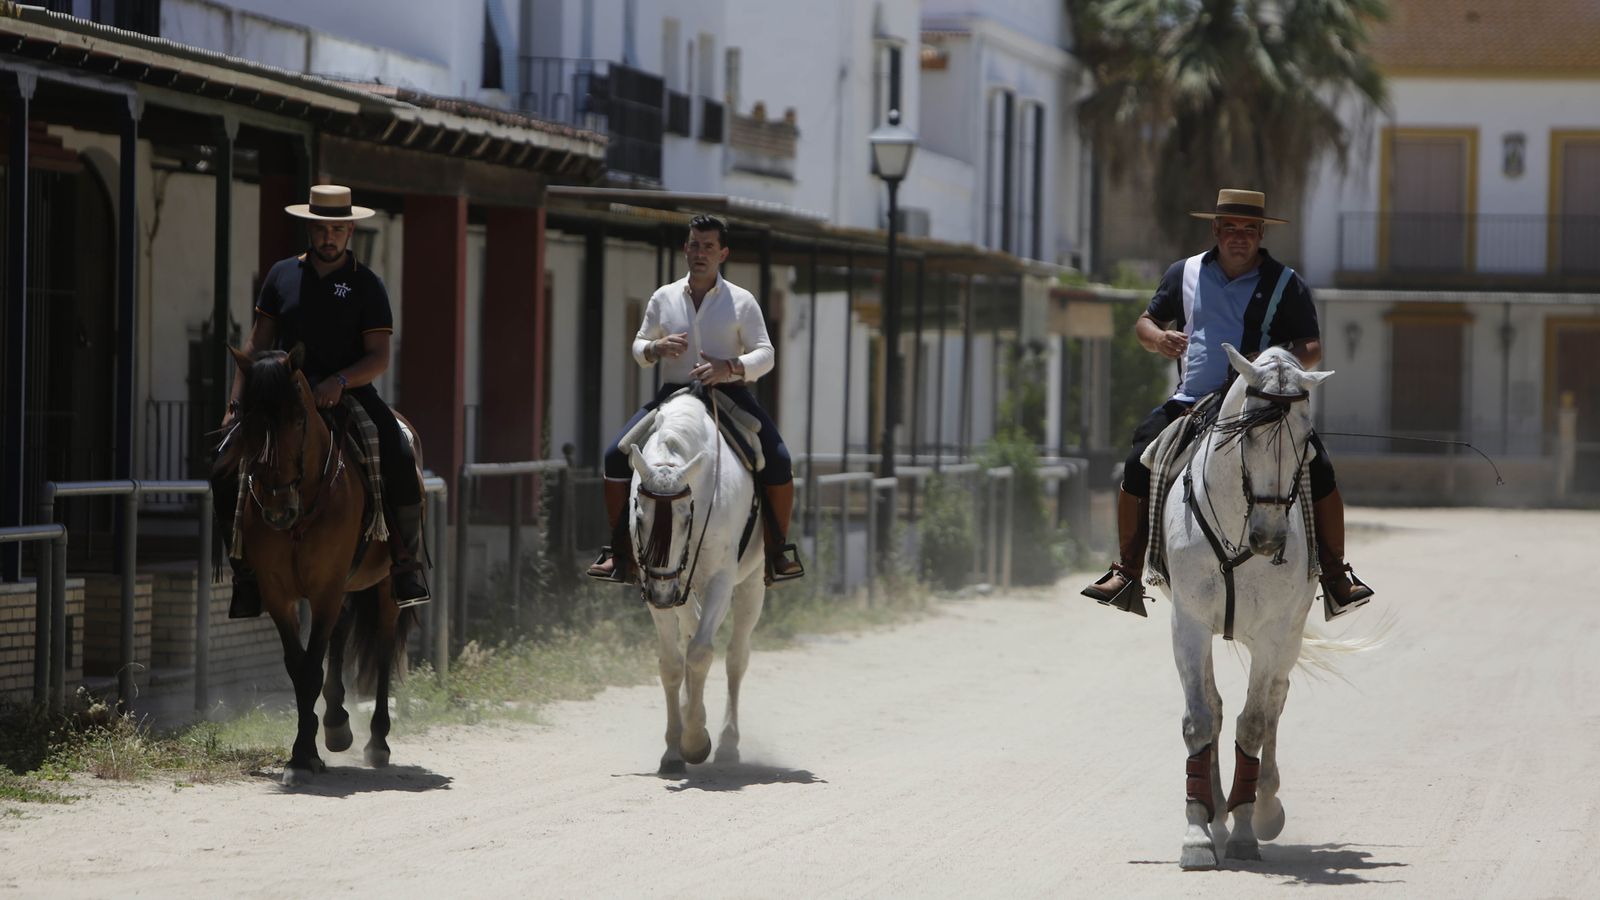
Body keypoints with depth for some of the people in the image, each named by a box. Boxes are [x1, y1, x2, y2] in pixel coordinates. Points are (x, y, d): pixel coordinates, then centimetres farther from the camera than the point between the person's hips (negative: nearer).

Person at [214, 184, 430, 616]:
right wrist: (235, 405, 5)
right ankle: (248, 575, -4)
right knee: (226, 468, -16)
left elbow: (379, 358, -5)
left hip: (349, 393, -2)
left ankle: (407, 566, -15)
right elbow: (257, 345, 13)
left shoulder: (367, 285, 2)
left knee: (401, 462, -28)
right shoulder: (282, 275, 9)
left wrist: (340, 381, -24)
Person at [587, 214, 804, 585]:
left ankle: (779, 548, -6)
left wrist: (729, 368, -24)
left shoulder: (742, 302, 1)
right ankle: (621, 551, -4)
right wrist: (656, 348, -11)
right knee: (616, 456, -14)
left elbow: (765, 355, -4)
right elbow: (638, 348, 14)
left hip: (729, 396, -2)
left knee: (777, 462, -23)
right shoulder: (664, 298, 8)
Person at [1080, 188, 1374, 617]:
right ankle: (1127, 572, -3)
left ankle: (1335, 575, -4)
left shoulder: (1285, 283, 2)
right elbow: (1146, 322, 18)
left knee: (1320, 471, -19)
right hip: (1193, 402, 1)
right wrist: (1158, 338, -7)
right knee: (1138, 467, -17)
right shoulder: (1185, 273, 9)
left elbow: (1312, 348, 0)